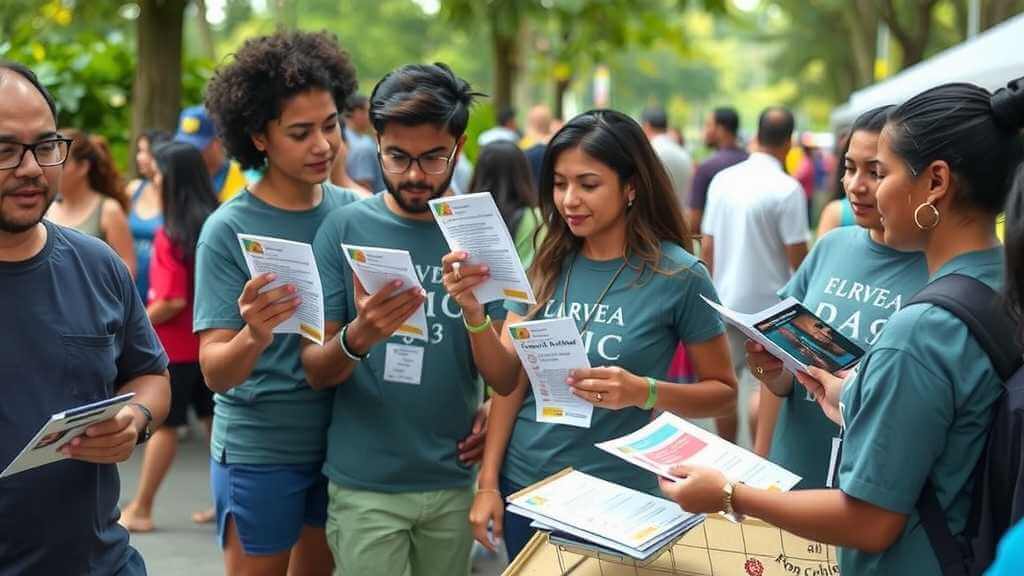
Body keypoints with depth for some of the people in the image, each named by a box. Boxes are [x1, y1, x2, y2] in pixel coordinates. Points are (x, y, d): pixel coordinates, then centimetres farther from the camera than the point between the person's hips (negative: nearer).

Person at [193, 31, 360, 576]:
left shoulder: (354, 211, -1)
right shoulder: (228, 229, -14)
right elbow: (214, 372, -18)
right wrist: (254, 336, -38)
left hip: (341, 443, 4)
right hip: (258, 453, -4)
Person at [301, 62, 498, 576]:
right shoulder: (345, 229, -7)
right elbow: (315, 370, -7)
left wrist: (495, 413, -21)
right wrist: (358, 338, -27)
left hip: (453, 480, 2)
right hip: (365, 484, -2)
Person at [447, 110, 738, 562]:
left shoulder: (678, 275, -12)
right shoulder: (548, 265, 0)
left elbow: (723, 392, -6)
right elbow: (509, 379, 2)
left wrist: (643, 392, -21)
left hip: (617, 500, -4)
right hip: (522, 485, 4)